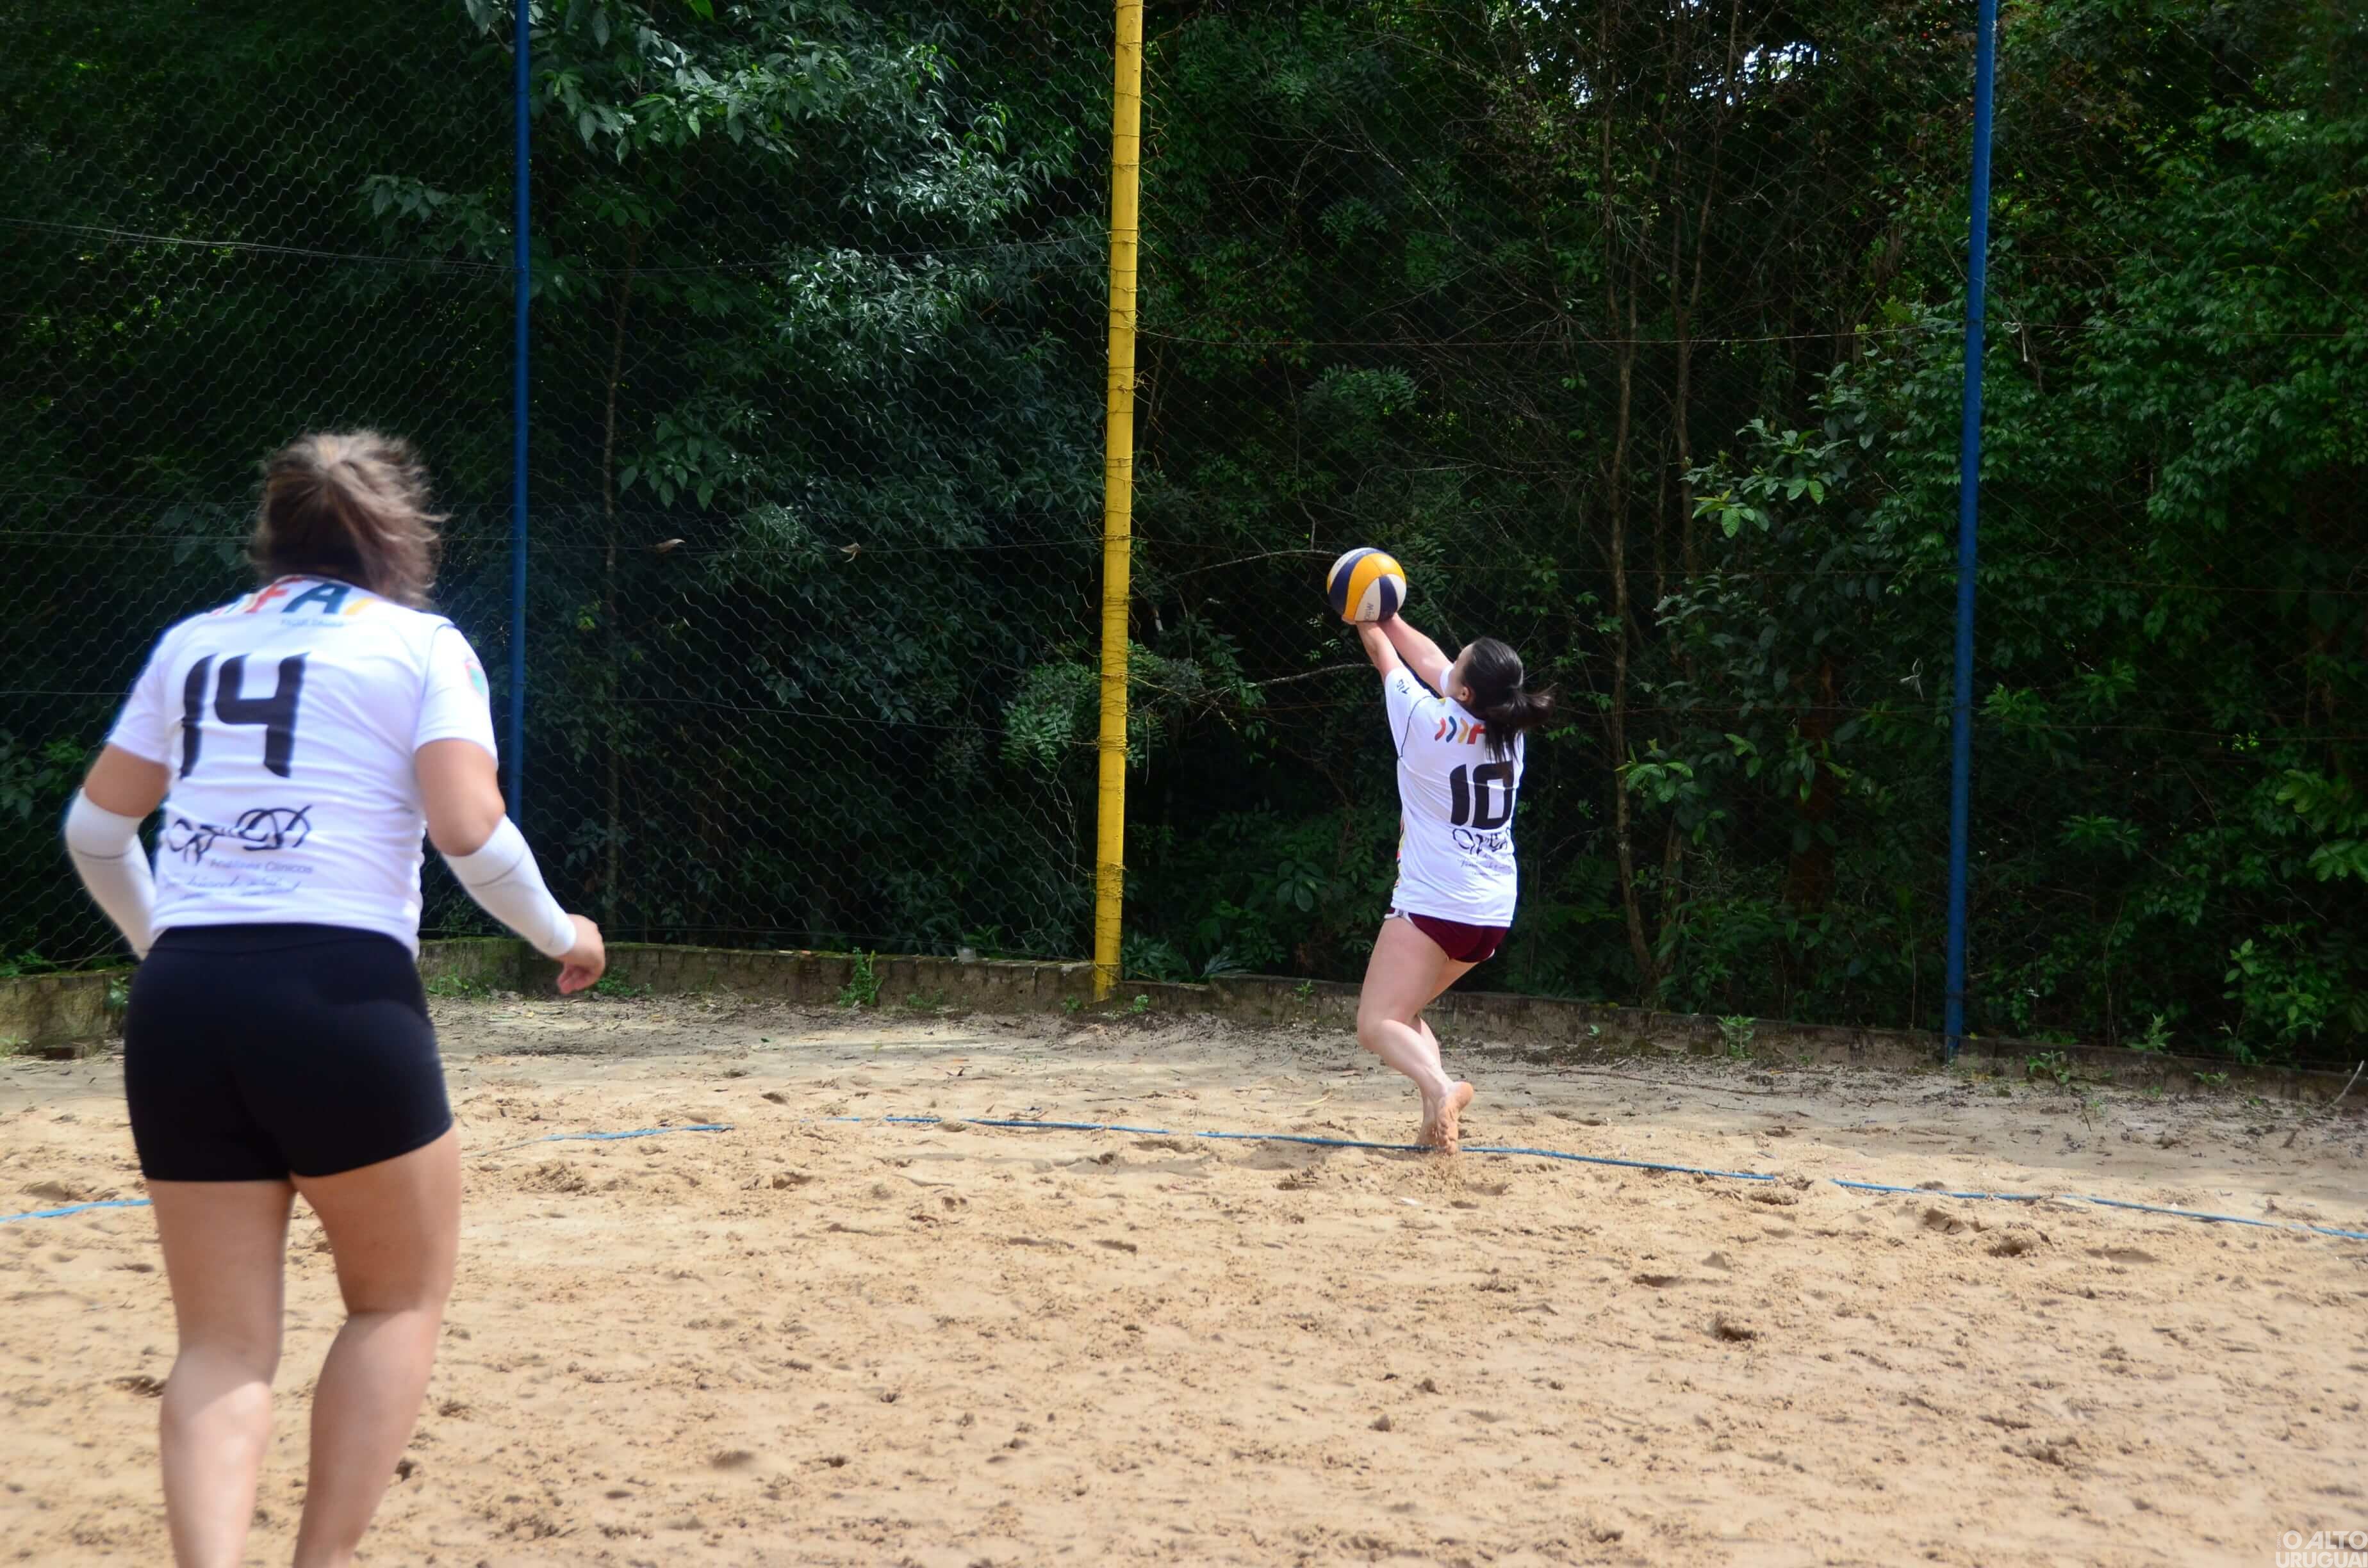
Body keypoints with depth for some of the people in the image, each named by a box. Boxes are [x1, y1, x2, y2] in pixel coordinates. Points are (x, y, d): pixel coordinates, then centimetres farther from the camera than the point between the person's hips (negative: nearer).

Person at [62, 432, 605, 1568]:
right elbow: (471, 832, -8)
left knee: (223, 1339, 8)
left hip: (177, 1004, 4)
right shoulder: (421, 644, 4)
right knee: (399, 1297, 15)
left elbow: (96, 826, 20)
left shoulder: (194, 642, 17)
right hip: (338, 994, -4)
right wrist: (561, 935, 9)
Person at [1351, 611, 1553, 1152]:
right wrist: (1391, 619, 28)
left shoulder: (1430, 723, -13)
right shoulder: (1509, 729, 4)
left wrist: (1368, 624, 24)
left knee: (1378, 1025, -8)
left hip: (1433, 905, -7)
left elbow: (1388, 659, 6)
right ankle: (1439, 1114, 4)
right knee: (1401, 1010, 22)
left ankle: (1441, 1089, -35)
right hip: (1494, 911, 7)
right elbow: (1432, 663, 19)